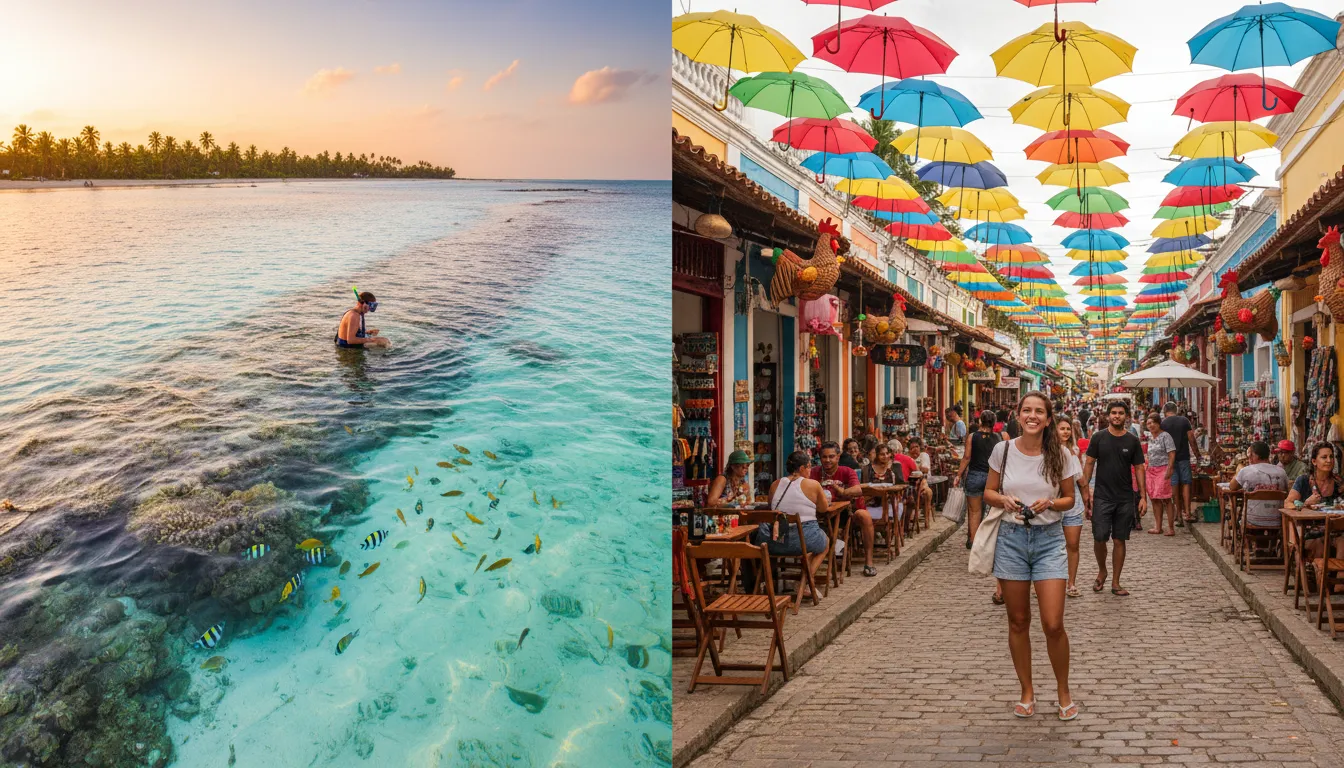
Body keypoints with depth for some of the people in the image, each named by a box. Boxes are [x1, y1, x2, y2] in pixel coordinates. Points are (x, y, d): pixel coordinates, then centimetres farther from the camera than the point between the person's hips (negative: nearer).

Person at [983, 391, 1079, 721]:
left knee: (1053, 624, -6)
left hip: (1049, 539, -1)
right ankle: (1027, 691, 25)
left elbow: (1069, 499, 6)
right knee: (1018, 622, 9)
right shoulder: (1004, 450, -2)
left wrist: (1049, 503, -15)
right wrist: (1004, 500, -15)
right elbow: (988, 492, 6)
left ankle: (1063, 691, 17)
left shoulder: (1060, 455, -4)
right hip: (1011, 537, 1)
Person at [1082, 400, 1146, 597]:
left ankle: (1115, 583, 14)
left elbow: (1138, 469, 6)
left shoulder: (1132, 441, 3)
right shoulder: (1099, 438, 0)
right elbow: (1089, 465, 2)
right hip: (1102, 497, -1)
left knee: (1119, 540, 5)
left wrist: (1143, 496, 0)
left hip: (1125, 499, 1)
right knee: (1099, 538, -6)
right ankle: (1101, 571, 22)